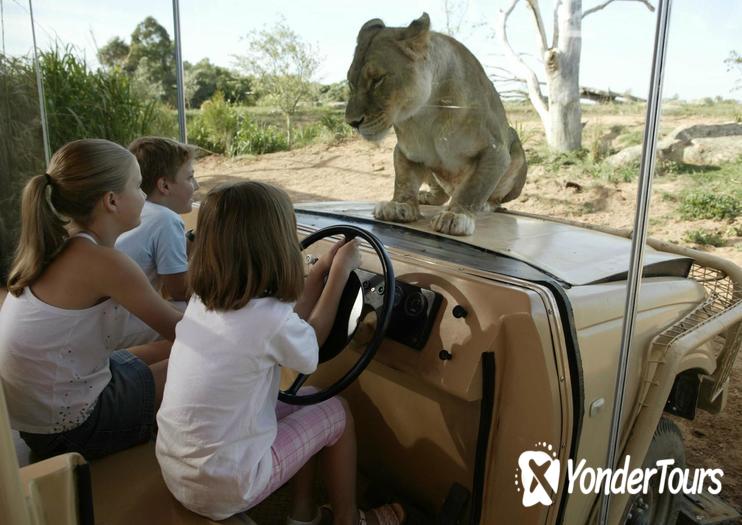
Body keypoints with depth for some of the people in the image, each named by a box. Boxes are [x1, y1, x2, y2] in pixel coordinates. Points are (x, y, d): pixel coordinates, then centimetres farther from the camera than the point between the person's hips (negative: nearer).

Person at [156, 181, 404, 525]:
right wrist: (340, 272, 4)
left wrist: (323, 268, 11)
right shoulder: (268, 319, -26)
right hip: (223, 490, -7)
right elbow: (310, 345, -3)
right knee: (337, 412, 10)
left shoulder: (202, 300, -5)